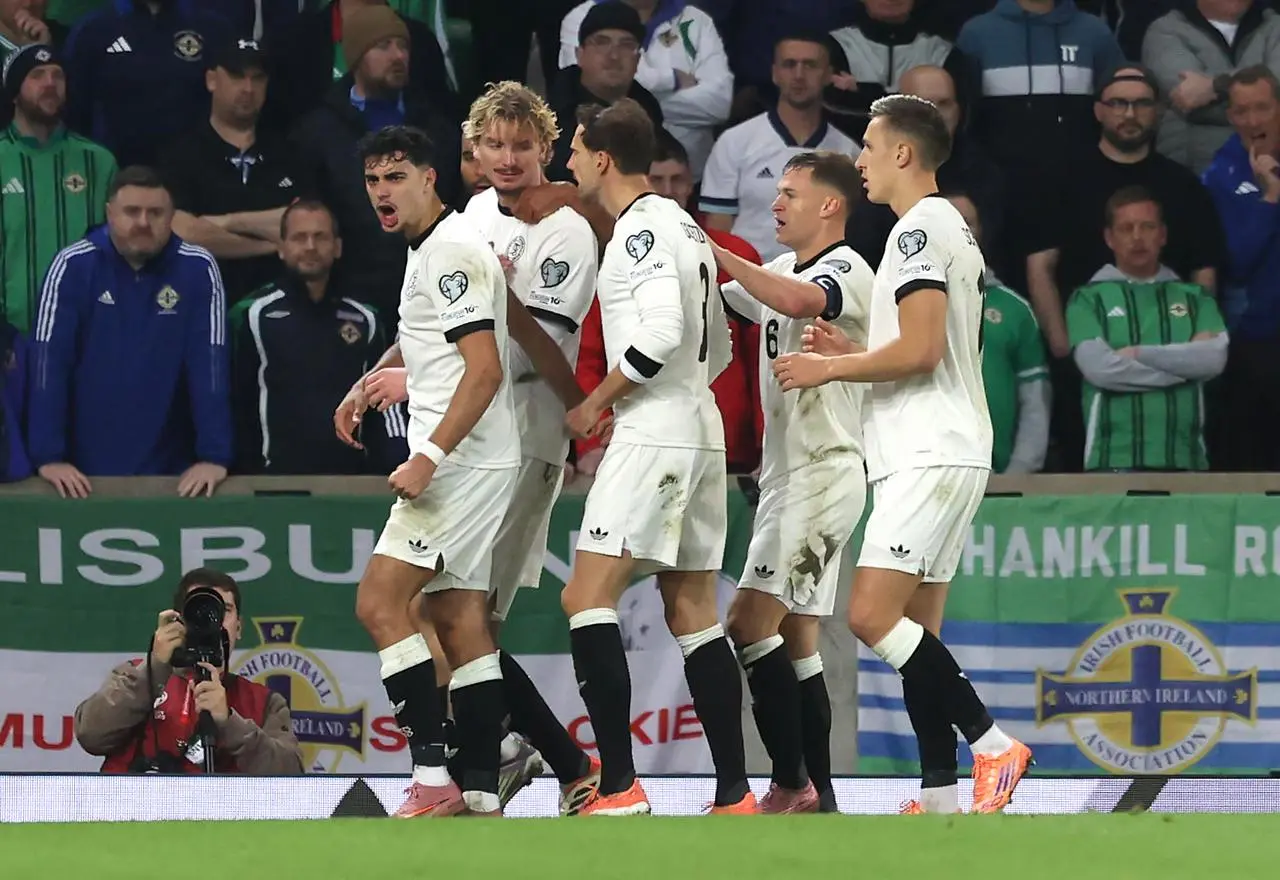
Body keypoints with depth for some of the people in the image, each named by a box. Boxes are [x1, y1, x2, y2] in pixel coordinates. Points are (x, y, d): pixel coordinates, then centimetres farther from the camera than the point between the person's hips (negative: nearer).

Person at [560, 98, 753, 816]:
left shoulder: (643, 227, -11)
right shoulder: (684, 226, 19)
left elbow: (662, 331, -24)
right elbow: (718, 346, 24)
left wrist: (596, 402, -13)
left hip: (654, 435, -10)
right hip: (699, 430, 10)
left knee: (587, 598, -13)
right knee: (693, 614, 10)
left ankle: (620, 786, -22)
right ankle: (735, 794, 7)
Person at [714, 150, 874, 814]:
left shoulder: (845, 270, -11)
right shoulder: (780, 271, 17)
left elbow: (800, 302, -33)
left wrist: (716, 254, -31)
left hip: (824, 473, -10)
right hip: (787, 474, 10)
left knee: (750, 622, -16)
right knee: (794, 636, 10)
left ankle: (790, 783, -17)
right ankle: (817, 791, 12)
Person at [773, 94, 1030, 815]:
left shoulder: (919, 228, -11)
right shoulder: (952, 228, 21)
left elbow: (922, 349, -20)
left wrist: (831, 369, -9)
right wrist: (850, 356, 20)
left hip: (930, 454, -10)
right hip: (942, 452, 10)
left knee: (873, 615, -17)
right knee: (915, 630, 7)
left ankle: (993, 744, -18)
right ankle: (941, 796, 3)